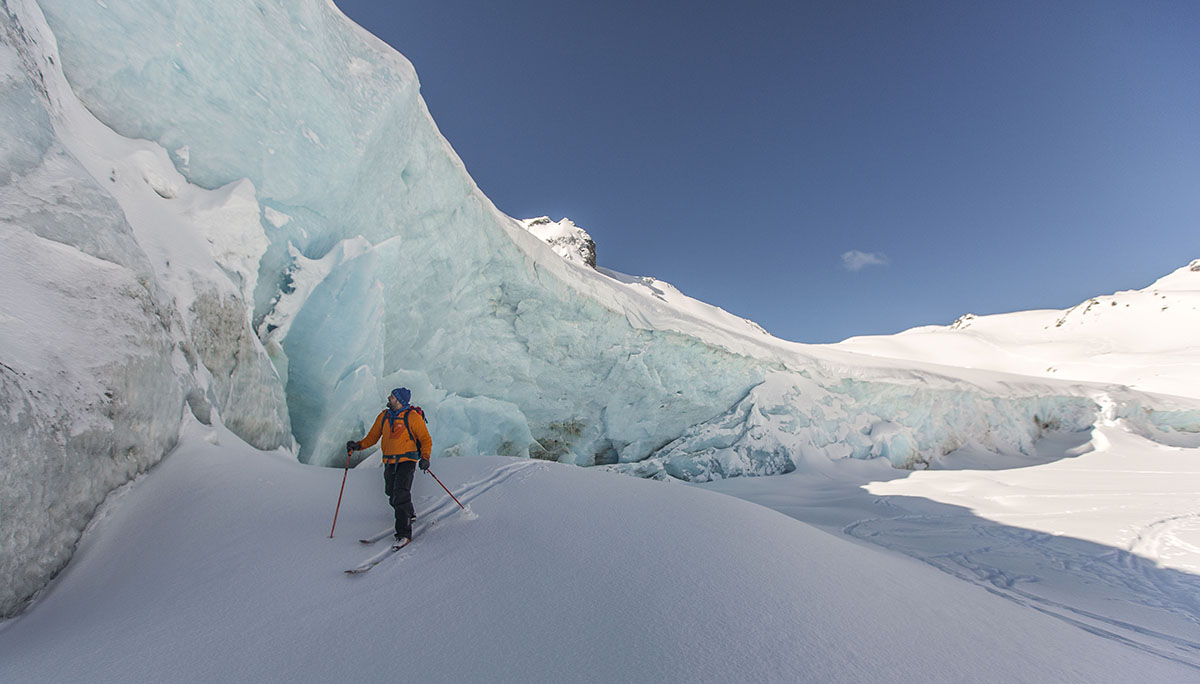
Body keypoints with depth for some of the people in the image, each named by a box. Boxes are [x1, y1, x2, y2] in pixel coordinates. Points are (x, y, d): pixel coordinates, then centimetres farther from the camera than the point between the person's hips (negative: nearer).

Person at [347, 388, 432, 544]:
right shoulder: (384, 416, 7)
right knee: (392, 496, 13)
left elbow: (426, 439, -7)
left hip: (406, 461, -6)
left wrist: (425, 457, -20)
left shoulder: (412, 417, -10)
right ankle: (409, 514, 42)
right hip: (389, 463, 6)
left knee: (401, 494, -15)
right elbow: (372, 437, 14)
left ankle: (404, 533, -6)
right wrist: (358, 445, -3)